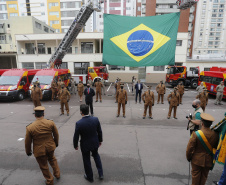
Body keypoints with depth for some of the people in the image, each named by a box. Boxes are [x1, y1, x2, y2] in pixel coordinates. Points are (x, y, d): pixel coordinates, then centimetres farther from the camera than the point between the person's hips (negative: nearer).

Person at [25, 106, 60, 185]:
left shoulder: (30, 127, -20)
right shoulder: (51, 123, -16)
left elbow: (28, 142, -8)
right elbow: (56, 135, -3)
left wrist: (28, 151, 10)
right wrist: (56, 143, 16)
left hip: (39, 150, -2)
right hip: (50, 147, 2)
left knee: (44, 166, 20)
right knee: (52, 159, 32)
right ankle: (57, 174, 45)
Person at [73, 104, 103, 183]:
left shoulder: (79, 123, -27)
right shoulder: (95, 119, -18)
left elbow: (76, 136, -15)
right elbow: (99, 131, -5)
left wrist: (75, 145, 4)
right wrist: (100, 140, 12)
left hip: (85, 145, -3)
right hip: (95, 143, 3)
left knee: (87, 160, 21)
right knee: (96, 156, 30)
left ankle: (90, 177, 42)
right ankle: (101, 174, 36)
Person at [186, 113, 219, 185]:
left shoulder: (196, 134, -25)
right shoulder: (215, 135, -14)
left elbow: (190, 148, -18)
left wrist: (188, 157, -1)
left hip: (197, 160, -3)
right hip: (208, 161, 3)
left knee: (196, 175, 16)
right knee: (204, 176, 22)